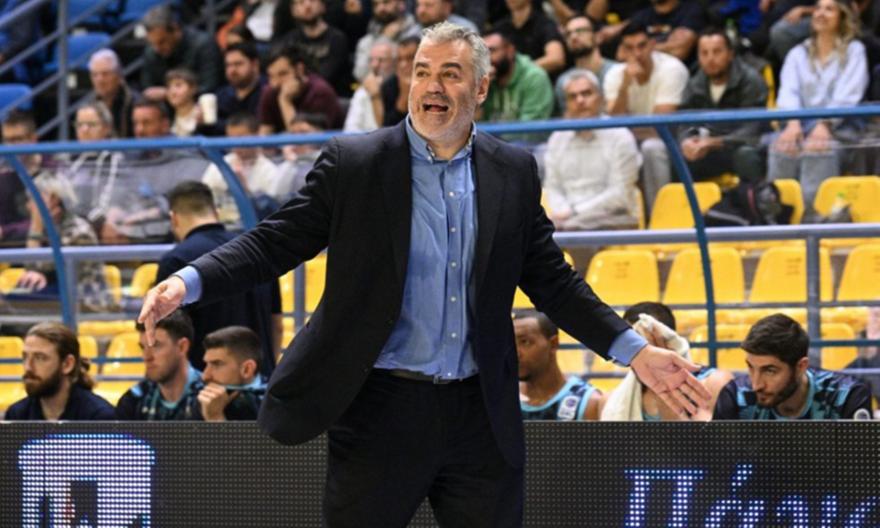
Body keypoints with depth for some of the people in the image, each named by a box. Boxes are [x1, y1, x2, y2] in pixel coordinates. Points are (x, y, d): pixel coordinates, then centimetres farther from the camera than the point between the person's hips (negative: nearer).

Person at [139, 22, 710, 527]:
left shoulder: (513, 172, 7)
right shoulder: (353, 163, -2)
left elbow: (551, 278, 12)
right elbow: (277, 241, -3)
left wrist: (635, 351, 5)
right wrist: (189, 282, -18)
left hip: (481, 414, 3)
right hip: (382, 407, -2)